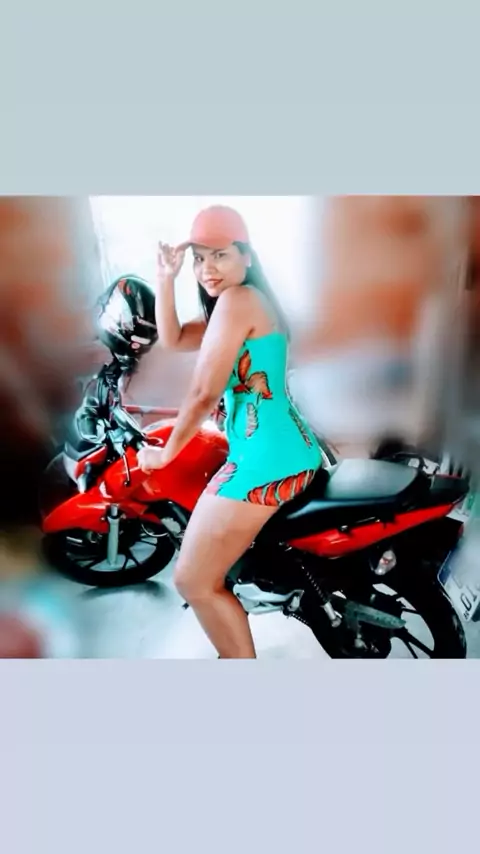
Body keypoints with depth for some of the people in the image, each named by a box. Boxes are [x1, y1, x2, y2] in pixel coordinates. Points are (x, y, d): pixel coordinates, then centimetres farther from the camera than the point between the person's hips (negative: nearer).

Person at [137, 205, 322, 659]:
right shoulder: (251, 304, 19)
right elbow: (173, 339, 18)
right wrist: (166, 279, 7)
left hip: (262, 459, -11)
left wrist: (167, 452, -1)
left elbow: (204, 392, -14)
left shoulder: (236, 300, -11)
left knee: (194, 583, 1)